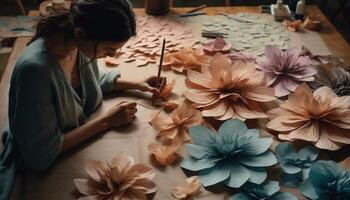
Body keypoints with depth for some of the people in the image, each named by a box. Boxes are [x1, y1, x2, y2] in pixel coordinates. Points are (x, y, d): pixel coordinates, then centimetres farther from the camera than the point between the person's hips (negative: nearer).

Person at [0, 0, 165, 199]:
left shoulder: (83, 43, -12)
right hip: (43, 171, -6)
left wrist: (136, 85, -4)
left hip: (79, 149, 7)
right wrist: (106, 121, -24)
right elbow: (41, 155, -27)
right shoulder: (34, 68, -33)